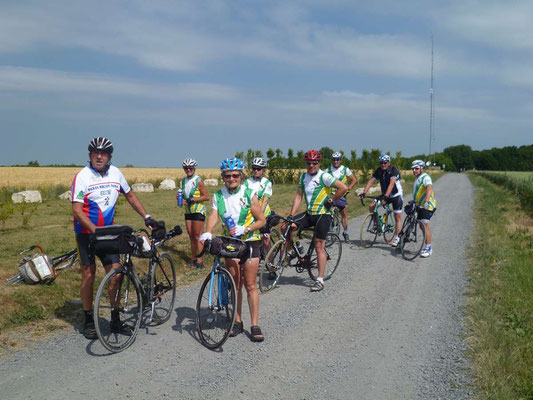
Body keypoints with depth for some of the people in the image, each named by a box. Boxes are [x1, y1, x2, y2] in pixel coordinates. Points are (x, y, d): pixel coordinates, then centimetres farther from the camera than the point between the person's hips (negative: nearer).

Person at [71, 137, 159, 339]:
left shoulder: (115, 173, 1)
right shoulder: (82, 176, -13)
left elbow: (129, 195, 15)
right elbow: (77, 210, -18)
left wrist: (147, 217, 8)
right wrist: (96, 231, -28)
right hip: (86, 232, -3)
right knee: (89, 274, 2)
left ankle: (116, 321, 10)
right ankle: (88, 321, 16)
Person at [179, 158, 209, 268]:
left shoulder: (198, 180, -10)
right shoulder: (184, 181, 12)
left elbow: (206, 196, -13)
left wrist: (192, 200, -18)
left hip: (198, 211, -7)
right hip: (188, 211, 7)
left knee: (197, 237, -7)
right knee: (191, 236, 10)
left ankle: (200, 260, -3)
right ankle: (193, 258, 18)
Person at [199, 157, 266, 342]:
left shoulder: (249, 194, -7)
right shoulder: (218, 196, 1)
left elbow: (261, 220, -7)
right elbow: (213, 216, -13)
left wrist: (244, 229, -23)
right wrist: (207, 233, -33)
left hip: (250, 242, -3)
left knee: (250, 285, -3)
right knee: (235, 285, 8)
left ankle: (255, 326, 1)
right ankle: (237, 322, 20)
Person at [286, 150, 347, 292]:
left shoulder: (324, 176, -12)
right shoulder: (303, 177, 8)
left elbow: (343, 188, -17)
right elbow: (298, 197, 7)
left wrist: (331, 200, -10)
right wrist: (291, 216, -1)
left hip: (323, 214, -6)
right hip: (309, 214, 6)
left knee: (319, 246, -8)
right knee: (285, 226, -10)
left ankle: (320, 280, -2)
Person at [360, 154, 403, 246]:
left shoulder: (394, 170, -21)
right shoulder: (379, 171, -4)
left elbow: (391, 184, -33)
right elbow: (370, 181, -10)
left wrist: (385, 196, -45)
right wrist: (363, 193, -23)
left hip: (396, 195, -5)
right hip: (384, 195, 5)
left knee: (397, 218, -3)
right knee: (371, 206, -12)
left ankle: (396, 237, 9)